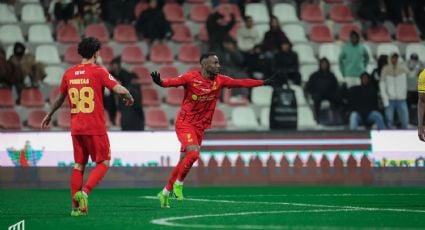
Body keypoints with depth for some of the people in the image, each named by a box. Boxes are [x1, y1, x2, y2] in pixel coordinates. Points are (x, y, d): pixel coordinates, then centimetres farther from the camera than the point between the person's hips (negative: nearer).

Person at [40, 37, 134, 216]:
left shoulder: (69, 73, 7)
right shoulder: (98, 72, -8)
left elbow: (60, 98, 20)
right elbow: (120, 90, -15)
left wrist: (49, 115, 36)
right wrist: (129, 98, 7)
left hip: (76, 127, 5)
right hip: (95, 127, -5)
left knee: (79, 165, 13)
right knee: (103, 163, 6)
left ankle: (76, 206, 9)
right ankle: (84, 192, -15)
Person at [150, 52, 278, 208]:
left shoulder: (219, 80, 2)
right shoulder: (190, 78, -13)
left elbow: (241, 83, 4)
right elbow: (173, 82, -25)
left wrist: (264, 83, 1)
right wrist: (160, 82, -47)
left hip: (200, 127, 6)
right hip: (185, 123, -6)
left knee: (183, 162, 7)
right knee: (194, 152, -25)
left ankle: (165, 192, 19)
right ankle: (178, 184, -4)